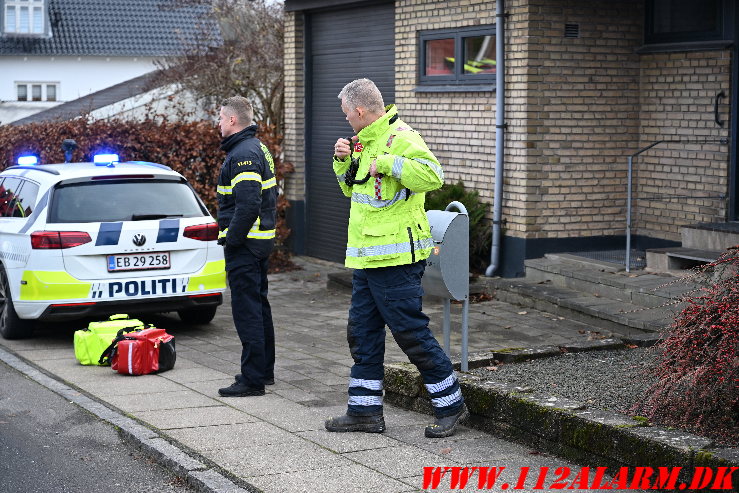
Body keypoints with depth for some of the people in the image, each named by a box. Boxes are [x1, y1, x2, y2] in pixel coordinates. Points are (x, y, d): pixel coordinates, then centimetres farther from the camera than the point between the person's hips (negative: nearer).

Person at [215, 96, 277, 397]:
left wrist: (232, 239, -19)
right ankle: (264, 370, 26)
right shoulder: (258, 149, 15)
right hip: (261, 241, 11)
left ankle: (252, 379, -5)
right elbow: (272, 193, 22)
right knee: (259, 306, 17)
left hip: (243, 245, -11)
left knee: (247, 310, -7)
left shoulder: (243, 155, -18)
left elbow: (248, 204, -28)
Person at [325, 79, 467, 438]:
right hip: (367, 259, 10)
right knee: (362, 334, 12)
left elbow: (432, 176, -31)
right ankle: (365, 411, 20)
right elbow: (352, 188, 29)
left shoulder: (399, 138, -15)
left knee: (411, 333, -5)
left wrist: (386, 162, -26)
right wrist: (343, 160, 11)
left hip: (395, 260, -10)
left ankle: (450, 405, 7)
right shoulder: (367, 141, 17)